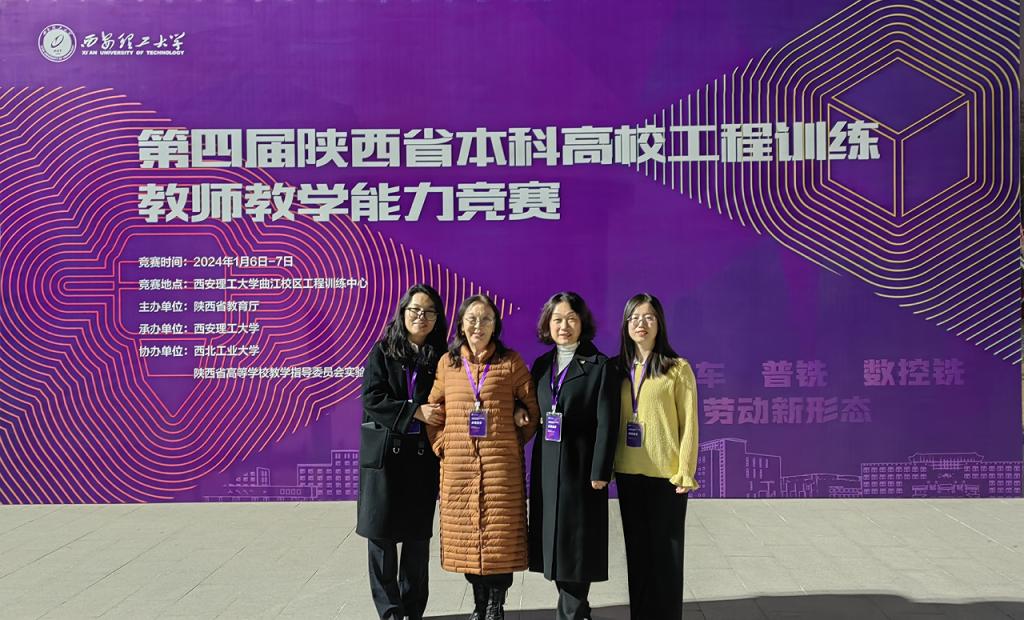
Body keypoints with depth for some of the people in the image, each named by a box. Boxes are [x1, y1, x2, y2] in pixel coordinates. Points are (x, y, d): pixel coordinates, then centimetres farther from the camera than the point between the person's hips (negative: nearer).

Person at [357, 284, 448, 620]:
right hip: (384, 452, -1)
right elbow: (372, 398, -8)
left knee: (418, 535, 6)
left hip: (423, 455, 1)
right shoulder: (383, 351, 2)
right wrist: (415, 412, -16)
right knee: (381, 533, 1)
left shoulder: (441, 357, 5)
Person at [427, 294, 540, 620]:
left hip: (502, 465, -2)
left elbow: (532, 409, 5)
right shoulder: (447, 362, 9)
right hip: (458, 465, 2)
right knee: (466, 535, 7)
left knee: (501, 536, -1)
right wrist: (442, 444, 2)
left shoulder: (511, 361, 2)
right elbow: (433, 409, 12)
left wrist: (515, 442, 2)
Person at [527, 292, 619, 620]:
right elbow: (536, 415, 12)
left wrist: (599, 474, -14)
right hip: (547, 469, 5)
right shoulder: (542, 365, 11)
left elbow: (607, 424, -10)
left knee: (577, 543, 0)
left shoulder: (599, 366, -6)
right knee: (554, 541, 10)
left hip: (580, 468, -5)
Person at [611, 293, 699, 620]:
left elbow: (688, 424, -6)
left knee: (666, 552, 5)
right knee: (637, 550, 12)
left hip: (666, 474, -4)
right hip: (628, 473, 4)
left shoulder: (678, 369, -4)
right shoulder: (618, 368, 7)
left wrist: (685, 472, -10)